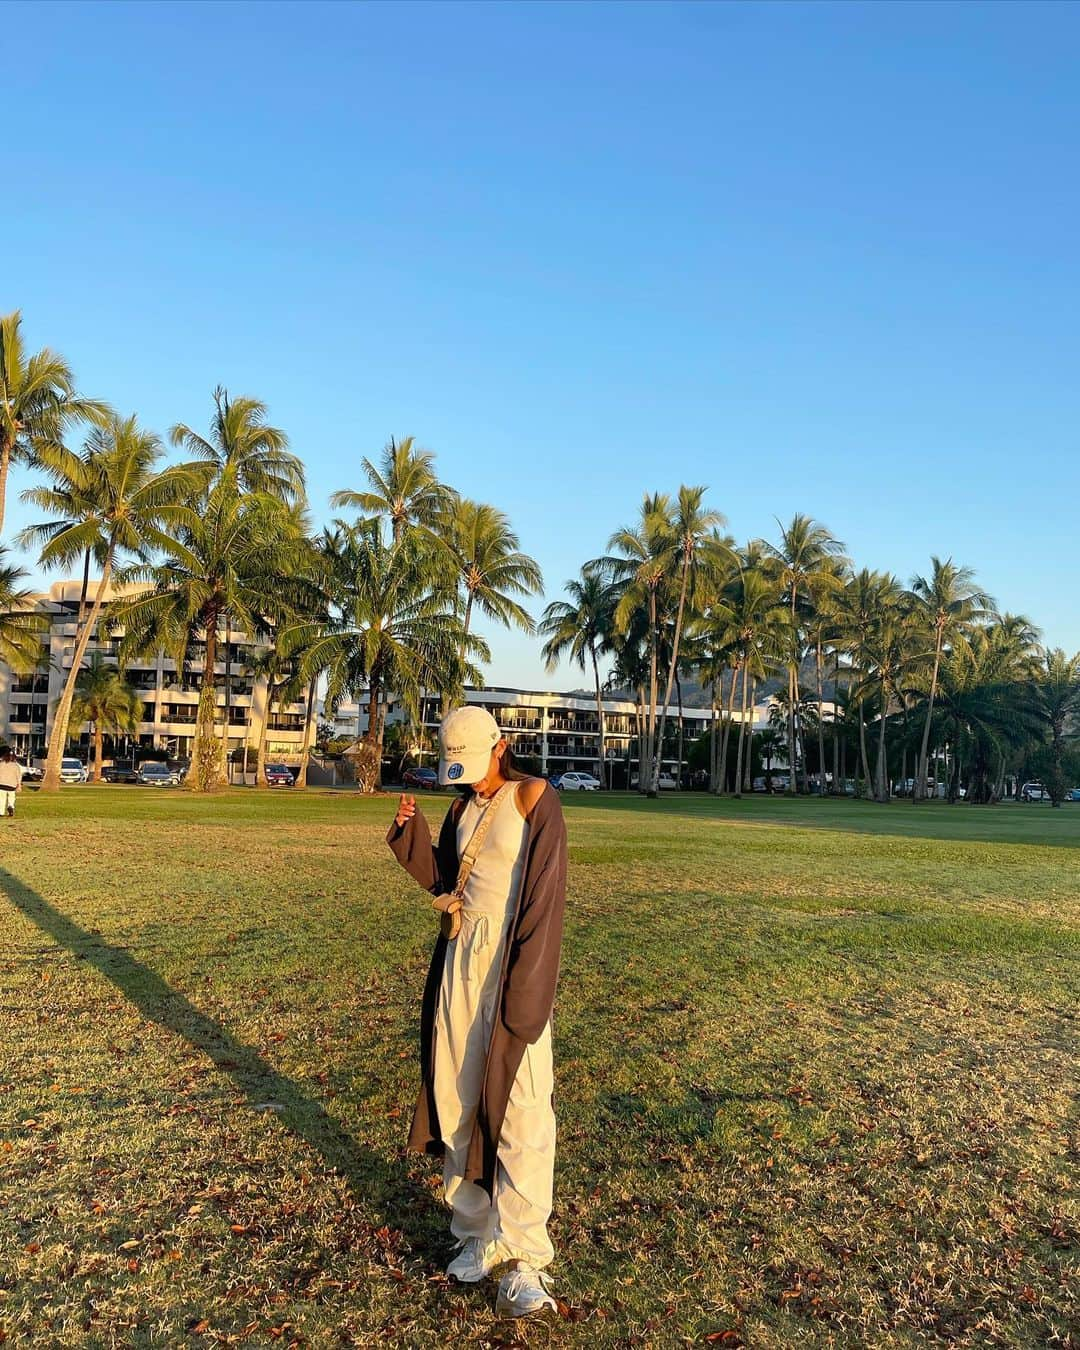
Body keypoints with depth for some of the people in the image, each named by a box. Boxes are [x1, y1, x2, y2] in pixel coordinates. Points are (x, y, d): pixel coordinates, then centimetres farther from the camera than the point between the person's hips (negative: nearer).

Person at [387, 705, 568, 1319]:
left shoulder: (535, 798, -9)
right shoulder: (464, 808, 11)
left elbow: (544, 895, -14)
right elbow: (443, 880, 14)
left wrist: (524, 991, -17)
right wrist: (412, 833, -1)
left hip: (513, 963, -7)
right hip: (460, 956, 7)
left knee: (519, 1112, -4)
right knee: (458, 1101, 10)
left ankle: (525, 1260, 6)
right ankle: (477, 1234, 24)